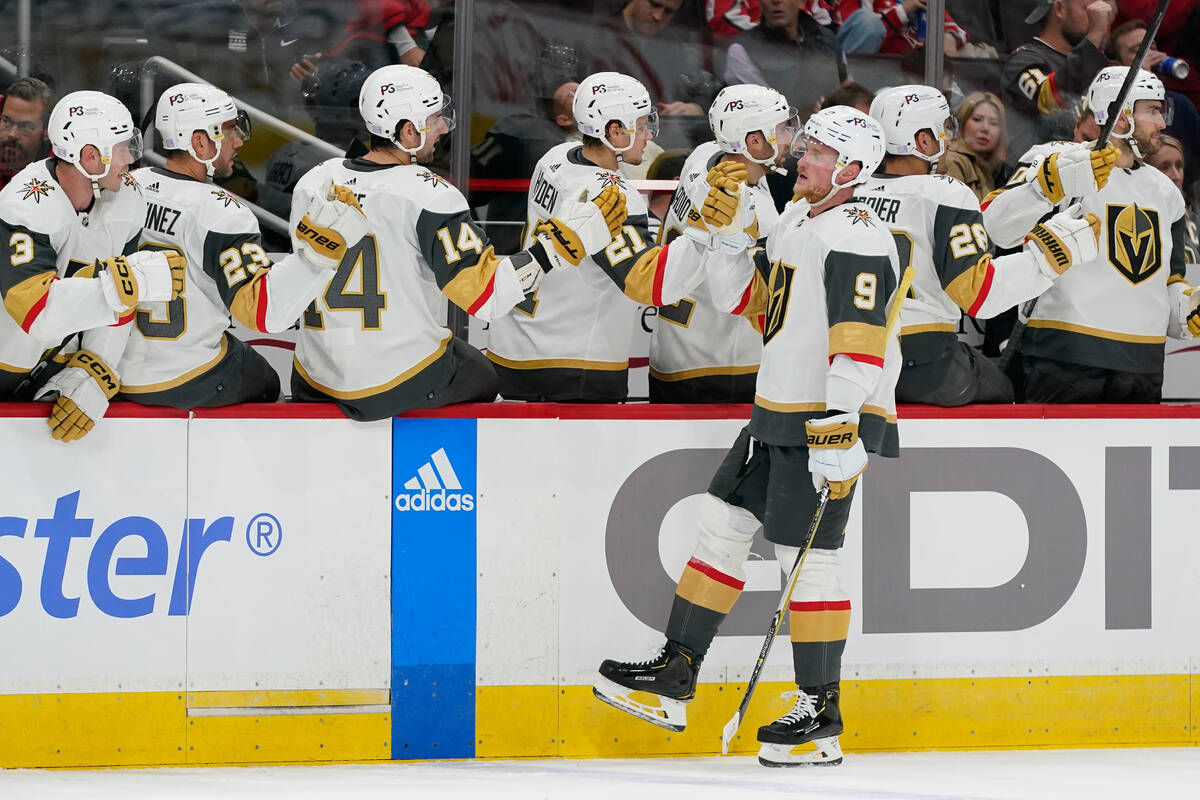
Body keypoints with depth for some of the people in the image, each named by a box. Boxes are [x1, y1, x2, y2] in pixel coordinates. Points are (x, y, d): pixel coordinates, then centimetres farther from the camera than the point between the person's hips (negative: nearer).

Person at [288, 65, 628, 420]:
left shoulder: (311, 183, -2)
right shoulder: (427, 196, -19)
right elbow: (486, 293, -22)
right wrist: (566, 239, -18)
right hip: (402, 386, -4)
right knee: (479, 377, 27)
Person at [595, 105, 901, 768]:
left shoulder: (857, 237, -16)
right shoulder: (794, 222, 15)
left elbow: (859, 344, -24)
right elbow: (747, 297, 23)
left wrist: (840, 430, -31)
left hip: (834, 422, -10)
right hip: (779, 415, 10)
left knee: (807, 557, -8)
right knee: (721, 524, 11)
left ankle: (821, 717, -1)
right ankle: (674, 679, 17)